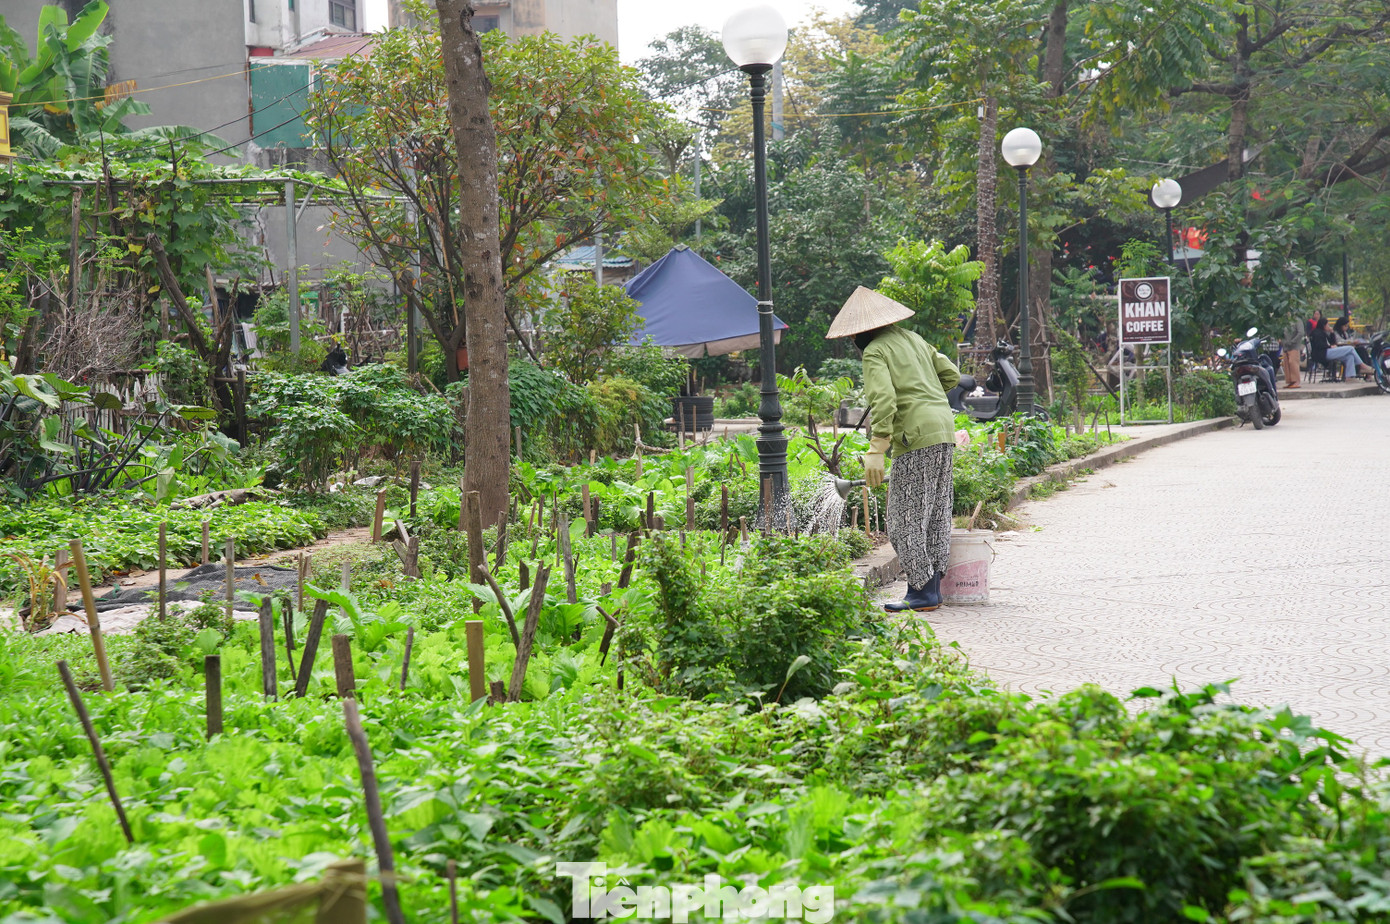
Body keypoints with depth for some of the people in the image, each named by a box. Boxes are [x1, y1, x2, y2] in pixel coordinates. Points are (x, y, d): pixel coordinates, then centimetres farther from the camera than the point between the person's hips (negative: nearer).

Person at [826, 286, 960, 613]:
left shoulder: (875, 352, -7)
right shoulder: (913, 338, 17)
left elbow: (884, 402, -20)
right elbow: (951, 374, 18)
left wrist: (876, 450, -22)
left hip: (916, 437, -9)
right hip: (943, 428, 9)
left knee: (906, 516, -2)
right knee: (936, 512, 13)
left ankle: (923, 592, -2)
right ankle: (934, 585, 17)